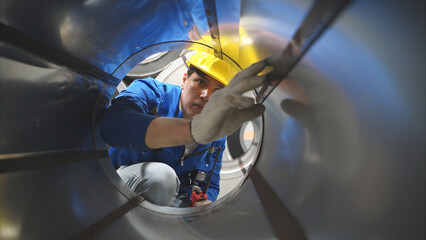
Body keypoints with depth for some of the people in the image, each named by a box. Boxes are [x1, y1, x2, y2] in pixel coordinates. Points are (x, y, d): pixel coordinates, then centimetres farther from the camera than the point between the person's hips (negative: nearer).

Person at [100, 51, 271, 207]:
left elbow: (210, 186, 5)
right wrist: (195, 128, -58)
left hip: (171, 200, 3)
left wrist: (203, 203, -22)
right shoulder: (150, 92, -19)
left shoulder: (217, 137, -5)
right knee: (160, 175, -34)